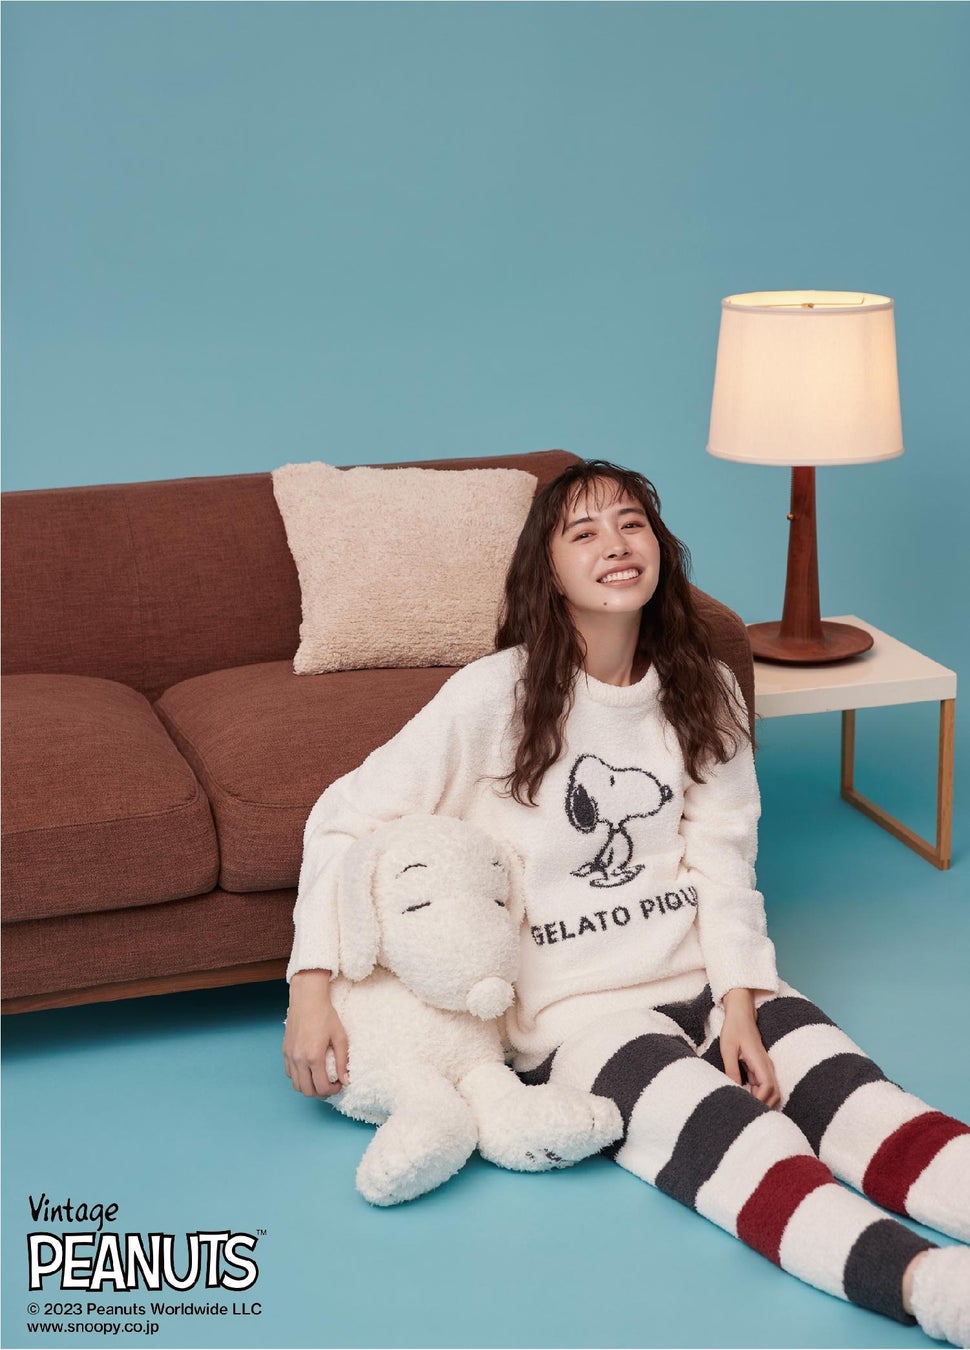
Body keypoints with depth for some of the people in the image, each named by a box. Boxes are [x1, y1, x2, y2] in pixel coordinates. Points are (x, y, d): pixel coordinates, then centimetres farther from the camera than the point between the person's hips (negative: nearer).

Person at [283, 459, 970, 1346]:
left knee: (848, 1087, -22)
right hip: (571, 1006, -5)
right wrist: (312, 986, -14)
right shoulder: (497, 696, -8)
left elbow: (721, 860, 4)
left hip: (704, 973, 5)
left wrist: (738, 1001, -11)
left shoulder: (704, 693, 7)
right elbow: (344, 820, -6)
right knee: (725, 1132, -31)